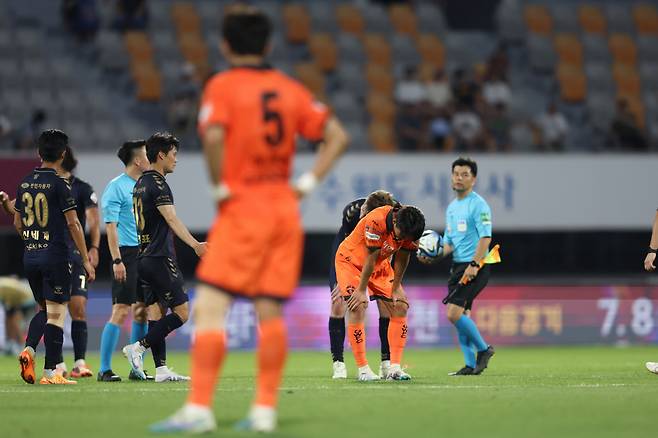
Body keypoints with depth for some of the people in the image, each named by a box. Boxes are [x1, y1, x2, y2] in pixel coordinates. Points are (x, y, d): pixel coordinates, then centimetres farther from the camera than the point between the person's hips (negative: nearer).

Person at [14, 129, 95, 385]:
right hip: (55, 256, -6)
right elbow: (73, 224, -11)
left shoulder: (25, 183, 8)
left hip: (30, 256, 6)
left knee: (43, 309, 20)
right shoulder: (59, 185, -10)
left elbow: (17, 222, 16)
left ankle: (28, 349, -4)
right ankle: (50, 373, -5)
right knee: (56, 313, -2)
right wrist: (86, 260, -6)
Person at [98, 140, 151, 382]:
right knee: (121, 311, -10)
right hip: (127, 254, -8)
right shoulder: (116, 187, -8)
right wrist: (117, 260, -19)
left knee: (142, 310, 8)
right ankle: (104, 369, -6)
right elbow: (111, 225, -12)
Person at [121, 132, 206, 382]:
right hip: (160, 258, -10)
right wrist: (194, 244, -35)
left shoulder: (140, 184, 17)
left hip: (144, 257, 10)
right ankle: (138, 347, -11)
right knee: (181, 312, -6)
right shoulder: (157, 184, -12)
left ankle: (161, 369, 3)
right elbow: (171, 219, -24)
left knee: (156, 313, 7)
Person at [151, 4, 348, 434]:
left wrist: (219, 185, -9)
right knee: (270, 311, 7)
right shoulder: (291, 89, 11)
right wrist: (309, 182, 9)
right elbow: (337, 135, 12)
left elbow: (214, 136, -22)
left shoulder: (222, 86, -5)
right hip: (285, 208, 5)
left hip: (242, 206, -5)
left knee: (209, 308, -7)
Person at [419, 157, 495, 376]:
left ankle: (483, 349, 0)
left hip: (475, 268, -8)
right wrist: (434, 257, 2)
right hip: (457, 266, 8)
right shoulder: (452, 207, 17)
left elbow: (485, 237, -17)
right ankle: (471, 364, 10)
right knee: (462, 315, 5)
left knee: (454, 313, -17)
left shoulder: (478, 204, -9)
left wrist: (474, 265, -25)